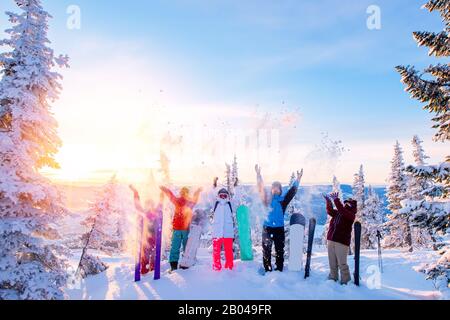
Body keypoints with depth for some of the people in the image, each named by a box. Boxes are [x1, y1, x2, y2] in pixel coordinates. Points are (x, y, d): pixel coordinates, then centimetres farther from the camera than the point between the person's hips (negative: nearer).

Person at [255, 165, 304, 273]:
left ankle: (279, 270, 15)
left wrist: (298, 179, -5)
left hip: (279, 229, 0)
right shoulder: (267, 199, 4)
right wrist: (258, 175, -6)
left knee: (280, 251, 6)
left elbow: (292, 191, 0)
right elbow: (261, 189, -2)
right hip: (267, 228, 0)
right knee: (266, 251, 4)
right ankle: (267, 270, 14)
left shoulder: (283, 200, 5)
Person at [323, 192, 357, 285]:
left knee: (342, 264, -6)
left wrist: (336, 200, -22)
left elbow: (342, 211, -18)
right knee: (332, 264, 10)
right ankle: (333, 279, 19)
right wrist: (329, 201, -7)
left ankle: (345, 282, 4)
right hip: (331, 240, 6)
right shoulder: (337, 213, 18)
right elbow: (330, 211, 7)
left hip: (342, 242, -6)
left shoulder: (351, 215, -2)